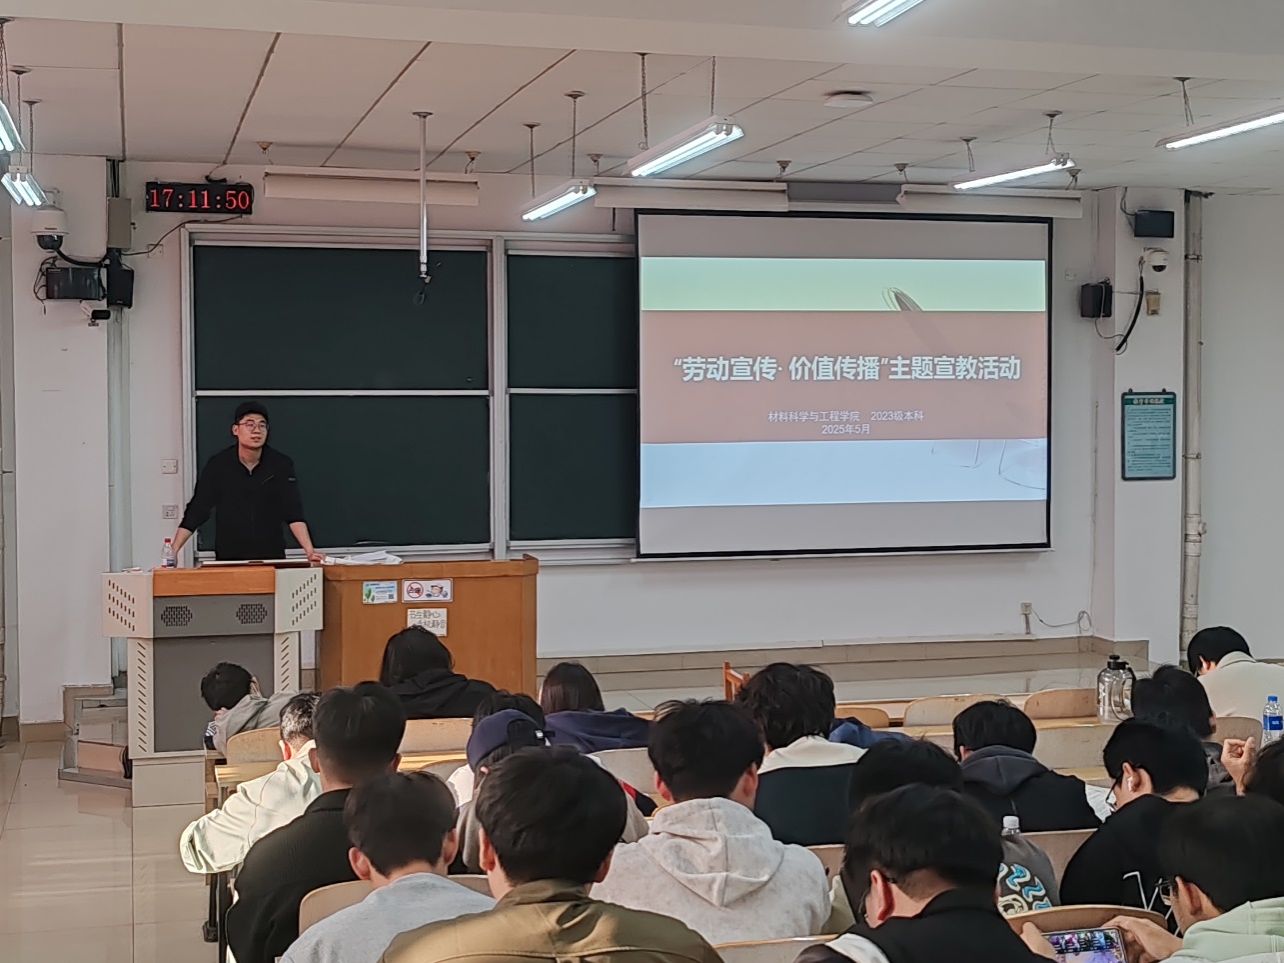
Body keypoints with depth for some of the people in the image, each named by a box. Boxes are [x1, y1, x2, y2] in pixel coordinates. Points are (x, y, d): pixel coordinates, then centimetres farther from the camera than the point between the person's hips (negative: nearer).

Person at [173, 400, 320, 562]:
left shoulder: (282, 465, -3)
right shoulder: (217, 465, -3)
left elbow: (294, 513, -9)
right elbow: (195, 512, -2)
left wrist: (310, 551, -23)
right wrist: (172, 553, -11)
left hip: (272, 558, 0)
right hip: (228, 560, 0)